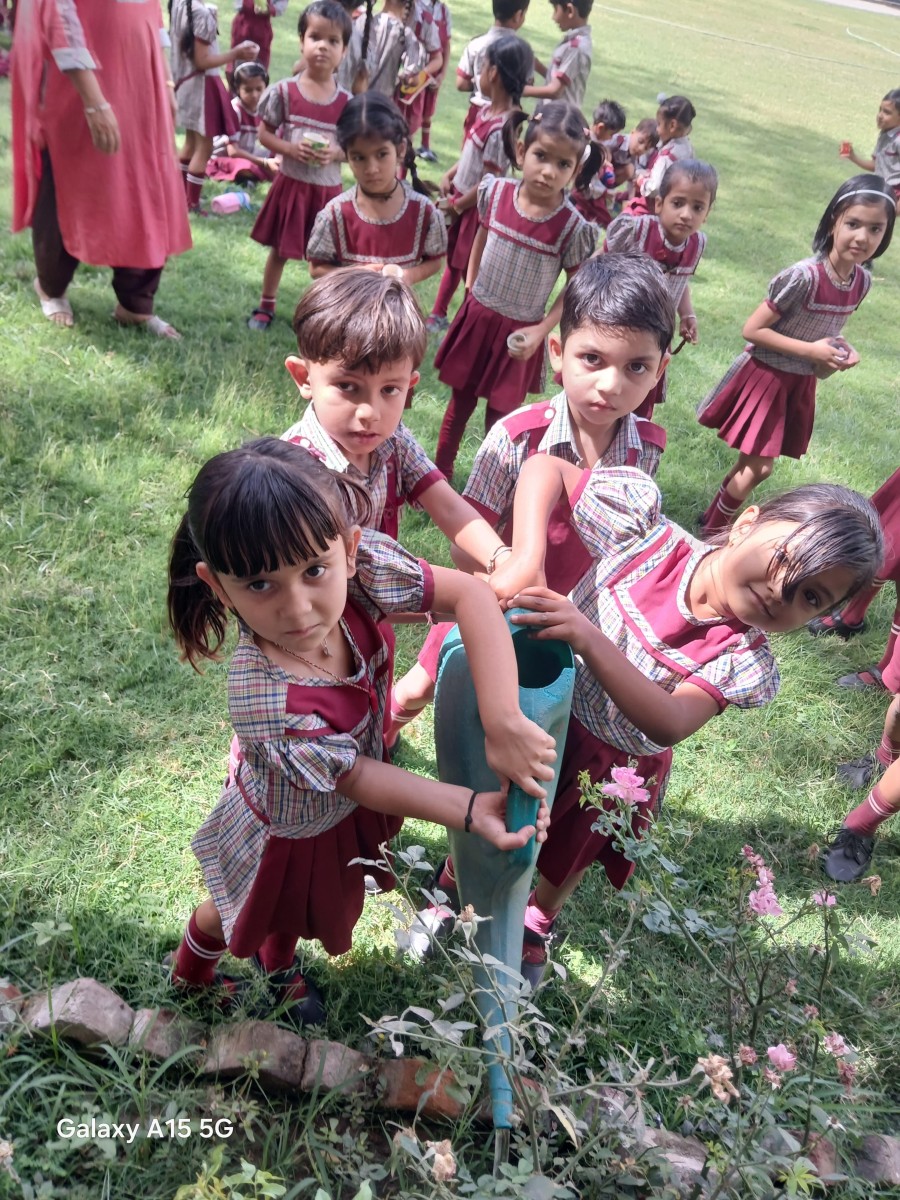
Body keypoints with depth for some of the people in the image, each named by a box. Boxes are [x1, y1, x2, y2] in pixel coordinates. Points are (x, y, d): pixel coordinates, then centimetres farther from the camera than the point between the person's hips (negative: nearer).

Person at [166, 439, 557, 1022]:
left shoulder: (360, 563, -36)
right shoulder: (267, 701, -45)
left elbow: (472, 594, -32)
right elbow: (353, 778, -29)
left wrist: (501, 720, -42)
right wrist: (472, 810, -32)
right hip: (293, 833, -4)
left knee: (310, 901, 33)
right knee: (244, 917, 29)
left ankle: (279, 967, 66)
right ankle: (190, 978, 63)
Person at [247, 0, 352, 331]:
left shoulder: (346, 102, -4)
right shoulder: (284, 91, -7)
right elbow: (264, 133, -1)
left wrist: (336, 152, -18)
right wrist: (290, 148, -19)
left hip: (328, 189, 1)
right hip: (290, 184, 0)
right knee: (279, 250, 13)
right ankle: (266, 306, 29)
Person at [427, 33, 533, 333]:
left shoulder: (501, 128, -27)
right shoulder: (487, 110, -1)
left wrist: (457, 205, -14)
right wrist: (449, 176, 2)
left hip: (475, 206, -9)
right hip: (459, 197, 9)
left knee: (470, 268, 6)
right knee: (452, 259, 22)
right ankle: (438, 315, 39)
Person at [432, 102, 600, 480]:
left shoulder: (573, 228, -19)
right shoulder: (495, 192, -10)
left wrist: (541, 330, -17)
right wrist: (470, 285, 11)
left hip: (519, 333, -3)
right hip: (476, 317, 3)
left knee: (500, 413, 9)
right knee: (459, 401, 17)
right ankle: (440, 474, 34)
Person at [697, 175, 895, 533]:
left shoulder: (862, 281, -3)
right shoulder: (805, 276, -25)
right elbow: (752, 330, -21)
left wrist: (840, 349, -8)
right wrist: (811, 351, -22)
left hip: (800, 383, 6)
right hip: (766, 376, -6)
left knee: (758, 467, 15)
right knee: (755, 469, -3)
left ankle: (716, 520, 35)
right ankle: (712, 534, 18)